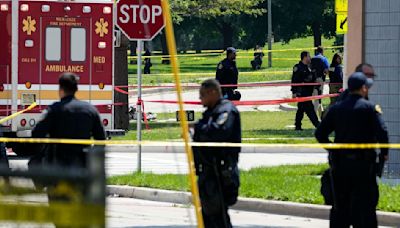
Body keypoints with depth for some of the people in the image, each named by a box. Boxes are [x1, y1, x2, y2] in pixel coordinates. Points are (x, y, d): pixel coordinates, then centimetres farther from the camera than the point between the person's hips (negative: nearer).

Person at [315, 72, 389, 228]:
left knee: (340, 205, 13)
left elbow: (320, 133, 5)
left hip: (339, 164, 4)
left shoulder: (336, 108, 5)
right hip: (363, 163, -4)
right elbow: (381, 132, -17)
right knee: (365, 205, -2)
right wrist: (384, 153, -1)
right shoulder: (369, 108, -8)